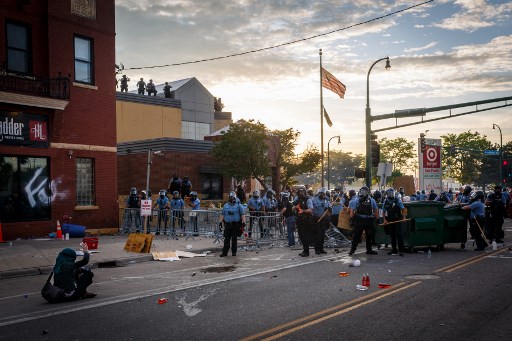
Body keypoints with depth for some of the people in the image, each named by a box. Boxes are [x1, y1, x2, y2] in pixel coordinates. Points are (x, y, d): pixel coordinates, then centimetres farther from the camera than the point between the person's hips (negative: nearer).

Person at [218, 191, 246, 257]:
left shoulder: (238, 205, 3)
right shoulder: (225, 205, 13)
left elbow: (242, 215, -1)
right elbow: (222, 215, 15)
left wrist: (243, 222, -11)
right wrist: (220, 222, 7)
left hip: (236, 225, -2)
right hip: (227, 224, 2)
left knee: (234, 239, 4)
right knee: (226, 239, -1)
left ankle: (234, 252, 13)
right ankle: (224, 252, 1)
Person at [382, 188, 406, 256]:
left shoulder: (398, 200, -7)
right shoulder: (385, 201, 4)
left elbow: (403, 209, -6)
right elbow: (383, 212, 9)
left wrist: (403, 217, -18)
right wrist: (385, 220, -1)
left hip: (398, 220, -4)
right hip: (390, 221, 4)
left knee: (399, 235, -9)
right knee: (392, 235, 10)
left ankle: (401, 250, -6)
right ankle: (394, 250, 18)